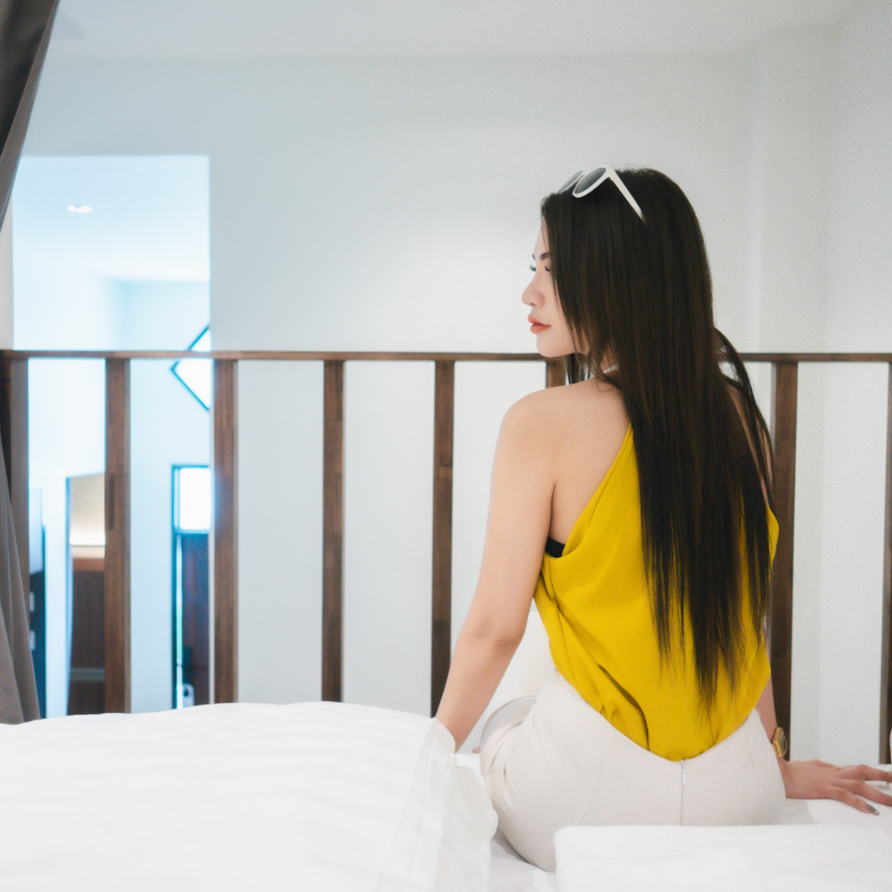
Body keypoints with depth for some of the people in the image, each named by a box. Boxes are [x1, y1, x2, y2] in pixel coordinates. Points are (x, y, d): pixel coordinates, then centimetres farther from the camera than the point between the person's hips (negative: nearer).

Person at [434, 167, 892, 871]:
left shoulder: (543, 423, -17)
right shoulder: (736, 414, -3)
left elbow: (496, 628, -11)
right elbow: (743, 611, 4)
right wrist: (776, 764, 17)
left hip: (592, 799, -5)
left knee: (504, 725, 29)